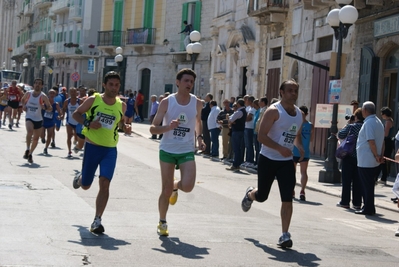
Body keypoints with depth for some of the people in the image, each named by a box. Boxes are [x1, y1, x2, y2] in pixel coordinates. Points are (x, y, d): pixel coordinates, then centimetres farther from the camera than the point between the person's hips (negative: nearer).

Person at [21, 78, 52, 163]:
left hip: (38, 119, 1)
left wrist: (45, 107, -30)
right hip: (29, 118, -1)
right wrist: (23, 105, 0)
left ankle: (30, 154, 32)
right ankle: (27, 150, -18)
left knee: (36, 138, 11)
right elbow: (23, 99, 19)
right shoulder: (28, 94, -5)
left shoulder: (43, 96, -12)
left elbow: (50, 109, -9)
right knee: (30, 131, -31)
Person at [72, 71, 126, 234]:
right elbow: (76, 114, 2)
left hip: (110, 150, 1)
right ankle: (79, 177, 51)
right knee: (85, 185, 11)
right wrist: (88, 123, -17)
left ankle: (97, 221, -9)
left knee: (104, 183, -14)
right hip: (92, 147, -1)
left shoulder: (121, 105, 2)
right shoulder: (93, 100, -6)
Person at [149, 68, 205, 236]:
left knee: (187, 186, -18)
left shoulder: (197, 103, -1)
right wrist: (168, 127, -28)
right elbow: (153, 129, -10)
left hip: (187, 151, 1)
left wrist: (199, 137, 6)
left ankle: (175, 186, 20)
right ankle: (162, 222, 21)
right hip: (167, 150, -1)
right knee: (166, 190, 0)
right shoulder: (167, 102, -9)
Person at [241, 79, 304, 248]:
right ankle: (250, 194, 47)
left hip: (287, 162, 4)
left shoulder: (299, 114, 7)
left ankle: (285, 235, -2)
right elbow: (261, 136, -20)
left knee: (287, 199, -7)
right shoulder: (274, 111, -15)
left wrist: (299, 146, 1)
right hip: (268, 159, -4)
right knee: (261, 196, 11)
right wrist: (280, 148, -30)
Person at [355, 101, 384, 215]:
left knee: (366, 186, -2)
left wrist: (376, 156, -15)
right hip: (374, 162, 9)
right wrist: (381, 155, 9)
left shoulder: (368, 123, -16)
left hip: (365, 161, -9)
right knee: (369, 185, 16)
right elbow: (382, 141, 13)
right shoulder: (379, 122, 13)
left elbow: (371, 141, -22)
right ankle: (369, 208, 20)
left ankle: (368, 209, 2)